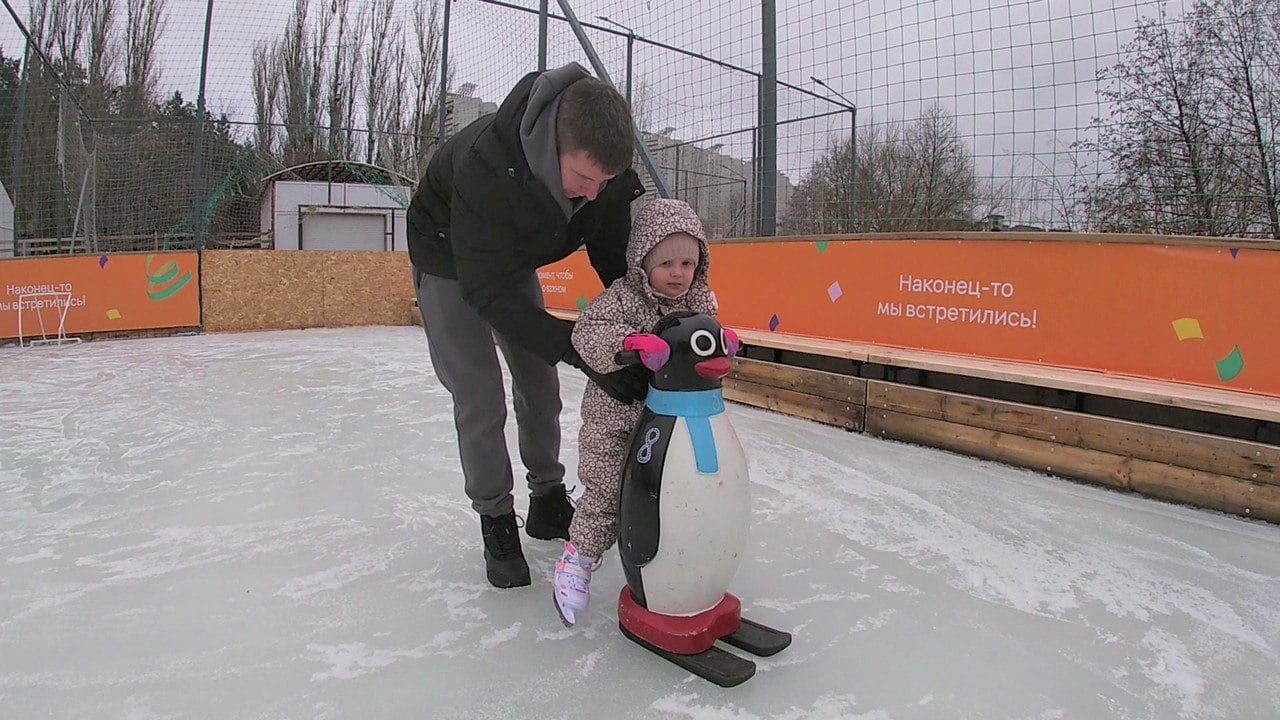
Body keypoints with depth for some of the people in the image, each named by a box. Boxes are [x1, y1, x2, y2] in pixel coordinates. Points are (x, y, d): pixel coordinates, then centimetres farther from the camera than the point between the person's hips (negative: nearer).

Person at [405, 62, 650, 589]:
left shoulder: (604, 161, -28)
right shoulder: (486, 164, -44)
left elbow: (615, 253, -15)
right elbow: (491, 295, -42)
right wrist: (585, 352, -46)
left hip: (516, 258, 5)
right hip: (449, 258, -5)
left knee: (540, 387, 8)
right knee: (480, 400, -9)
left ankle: (548, 501, 25)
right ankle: (496, 522, 9)